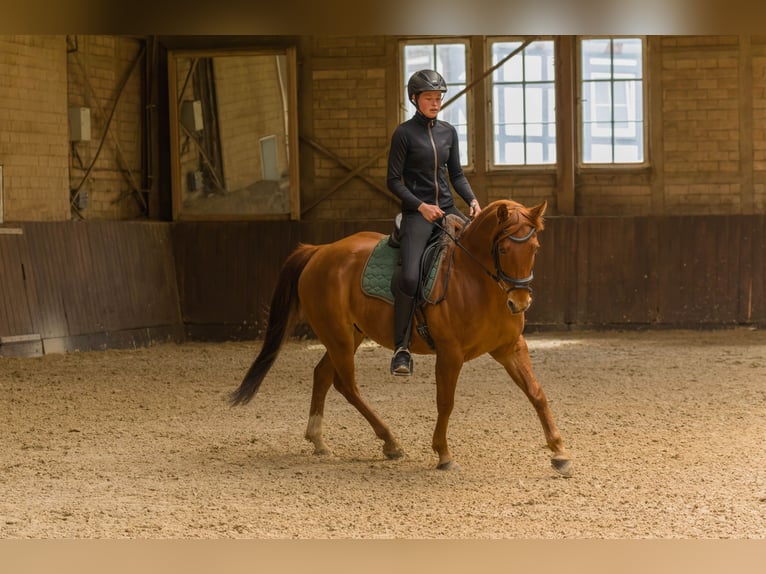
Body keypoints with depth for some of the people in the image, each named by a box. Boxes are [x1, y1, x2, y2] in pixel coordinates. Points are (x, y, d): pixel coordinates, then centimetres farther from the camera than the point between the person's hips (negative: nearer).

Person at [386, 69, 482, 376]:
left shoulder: (448, 131, 12)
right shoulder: (404, 133, -3)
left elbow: (456, 174, 16)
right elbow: (393, 180, -4)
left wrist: (472, 200, -1)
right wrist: (421, 206, -15)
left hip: (447, 209, 6)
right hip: (417, 212, -6)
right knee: (409, 278, -24)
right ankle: (401, 348, -14)